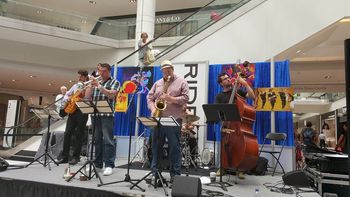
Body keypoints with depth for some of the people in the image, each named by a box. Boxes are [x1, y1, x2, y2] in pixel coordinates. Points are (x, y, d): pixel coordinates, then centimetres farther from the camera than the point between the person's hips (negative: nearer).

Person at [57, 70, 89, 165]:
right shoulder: (75, 86, 18)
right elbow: (66, 95, 23)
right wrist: (67, 98, 3)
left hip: (82, 112, -6)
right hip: (72, 110, 6)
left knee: (79, 135, 0)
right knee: (67, 133, 4)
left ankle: (75, 157, 9)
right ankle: (64, 156, 12)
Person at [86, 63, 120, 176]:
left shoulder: (114, 82, 5)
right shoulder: (96, 82, 20)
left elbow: (111, 95, -13)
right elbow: (88, 96, 13)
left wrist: (99, 86, -15)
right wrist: (92, 86, -2)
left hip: (107, 114, -5)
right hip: (95, 114, 6)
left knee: (108, 140, -7)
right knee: (97, 139, 10)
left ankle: (109, 165, -4)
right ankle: (97, 163, 19)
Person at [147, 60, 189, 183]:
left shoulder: (181, 82, 6)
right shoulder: (157, 83, 18)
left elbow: (185, 98, -3)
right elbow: (150, 98, 13)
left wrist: (172, 99, -16)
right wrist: (153, 109, -4)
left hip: (174, 119, -4)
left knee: (174, 147, -1)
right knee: (156, 146, 8)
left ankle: (175, 174, 9)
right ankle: (155, 172, 19)